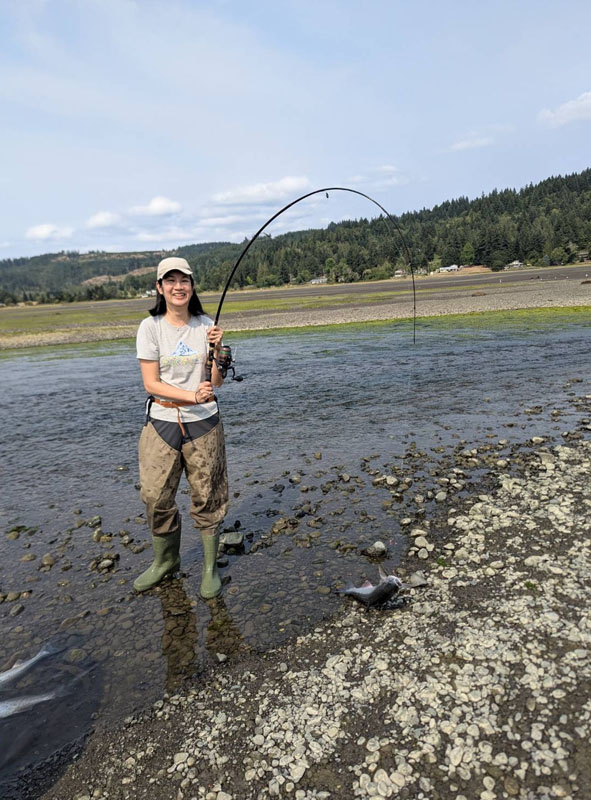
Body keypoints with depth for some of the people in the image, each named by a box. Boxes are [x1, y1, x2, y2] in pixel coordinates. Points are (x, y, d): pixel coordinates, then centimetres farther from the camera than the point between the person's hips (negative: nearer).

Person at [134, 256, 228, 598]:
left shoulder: (206, 325, 0)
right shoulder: (151, 327, -4)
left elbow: (217, 381, 0)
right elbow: (151, 383, -7)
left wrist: (216, 349, -16)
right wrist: (191, 395, -19)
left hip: (203, 422, 1)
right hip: (162, 422, 0)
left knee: (207, 496, 6)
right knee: (156, 496, 5)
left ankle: (211, 568, 22)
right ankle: (165, 561, 30)